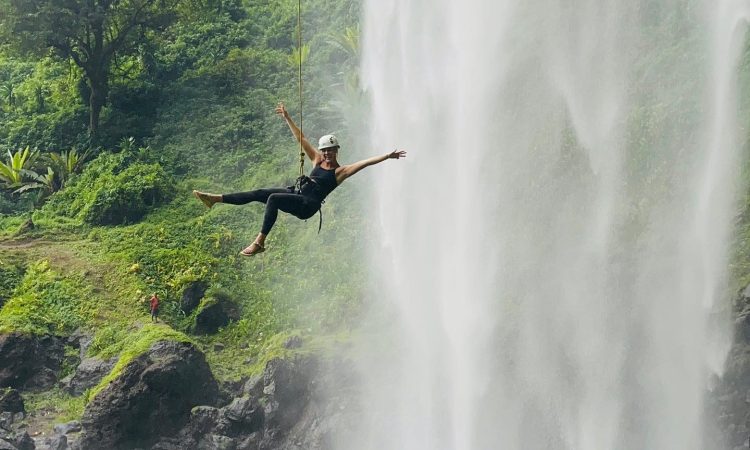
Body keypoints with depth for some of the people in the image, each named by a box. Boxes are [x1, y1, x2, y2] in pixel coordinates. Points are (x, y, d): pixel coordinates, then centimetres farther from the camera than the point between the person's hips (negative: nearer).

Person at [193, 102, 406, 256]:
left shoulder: (340, 171, 2)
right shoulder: (317, 161, 18)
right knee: (259, 193, -6)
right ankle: (215, 198, -4)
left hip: (307, 206, -7)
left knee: (273, 198, -31)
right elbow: (301, 139, 20)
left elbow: (365, 162, -9)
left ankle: (259, 242, -34)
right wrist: (287, 118, 21)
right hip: (297, 195, 7)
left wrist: (387, 156, -20)